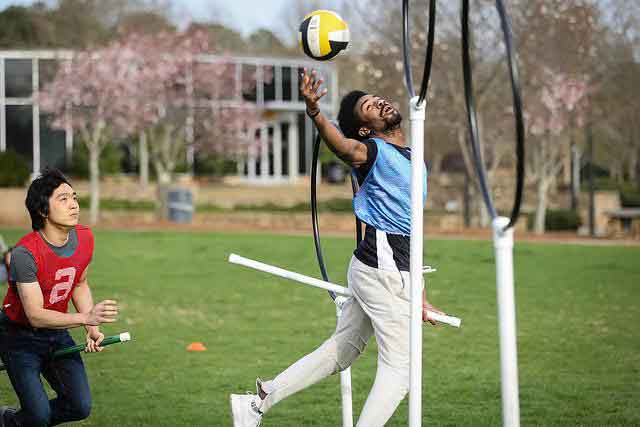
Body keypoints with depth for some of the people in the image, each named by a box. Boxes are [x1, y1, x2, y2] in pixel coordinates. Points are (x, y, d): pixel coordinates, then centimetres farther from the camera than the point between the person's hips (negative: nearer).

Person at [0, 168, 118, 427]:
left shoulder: (85, 238, -7)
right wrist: (86, 318, -41)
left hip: (58, 333, 6)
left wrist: (92, 328, -3)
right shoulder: (25, 253, -28)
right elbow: (35, 316, -30)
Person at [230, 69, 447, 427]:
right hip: (386, 272, -9)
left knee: (339, 351, 15)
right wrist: (314, 111, -58)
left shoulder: (413, 159, 17)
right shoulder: (373, 152, -10)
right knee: (399, 367, -7)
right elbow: (341, 144, -35)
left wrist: (417, 294, 22)